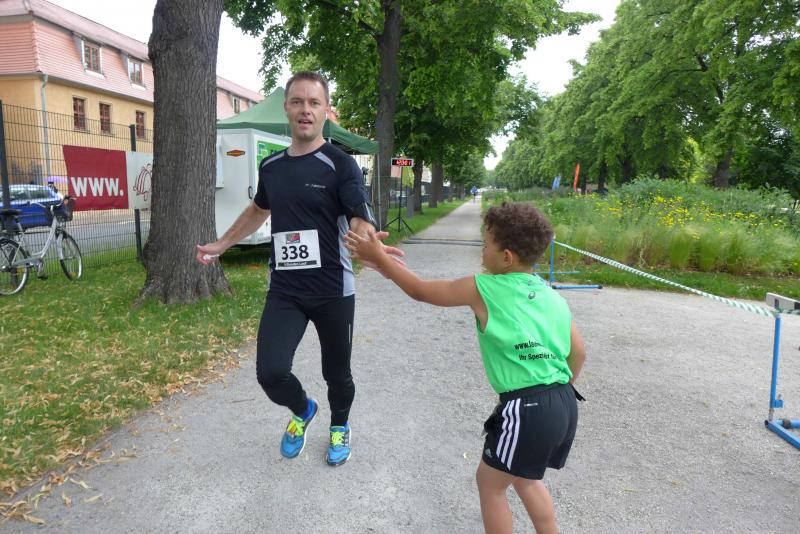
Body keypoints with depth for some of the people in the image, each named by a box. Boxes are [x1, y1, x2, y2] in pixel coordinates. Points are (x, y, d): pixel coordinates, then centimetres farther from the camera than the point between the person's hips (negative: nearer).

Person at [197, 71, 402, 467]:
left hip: (333, 291, -3)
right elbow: (258, 210, 25)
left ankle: (339, 426, 46)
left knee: (337, 373, 12)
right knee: (270, 372, -8)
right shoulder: (270, 166, 6)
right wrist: (221, 245, 30)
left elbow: (360, 224, -21)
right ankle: (303, 411, 28)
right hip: (284, 290, 3)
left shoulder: (341, 166, -9)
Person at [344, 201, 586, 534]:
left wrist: (379, 257, 11)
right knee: (525, 480, 29)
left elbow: (420, 291, 2)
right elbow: (578, 353, 14)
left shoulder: (482, 289, -9)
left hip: (527, 409, -7)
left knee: (490, 483, 17)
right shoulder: (553, 297, 8)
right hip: (565, 404, 7)